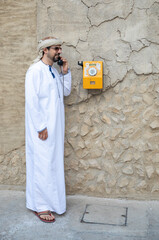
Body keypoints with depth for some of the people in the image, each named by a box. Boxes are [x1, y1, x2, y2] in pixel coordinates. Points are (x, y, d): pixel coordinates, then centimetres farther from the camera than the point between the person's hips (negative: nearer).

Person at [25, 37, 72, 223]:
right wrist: (41, 127, -19)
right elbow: (31, 100, -17)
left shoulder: (54, 71, 14)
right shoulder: (35, 70, -12)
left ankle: (51, 201, 26)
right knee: (42, 164, -3)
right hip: (42, 127, -8)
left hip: (55, 126, 8)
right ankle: (40, 206, 9)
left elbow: (66, 92, 18)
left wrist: (65, 72, 5)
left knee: (53, 163, 13)